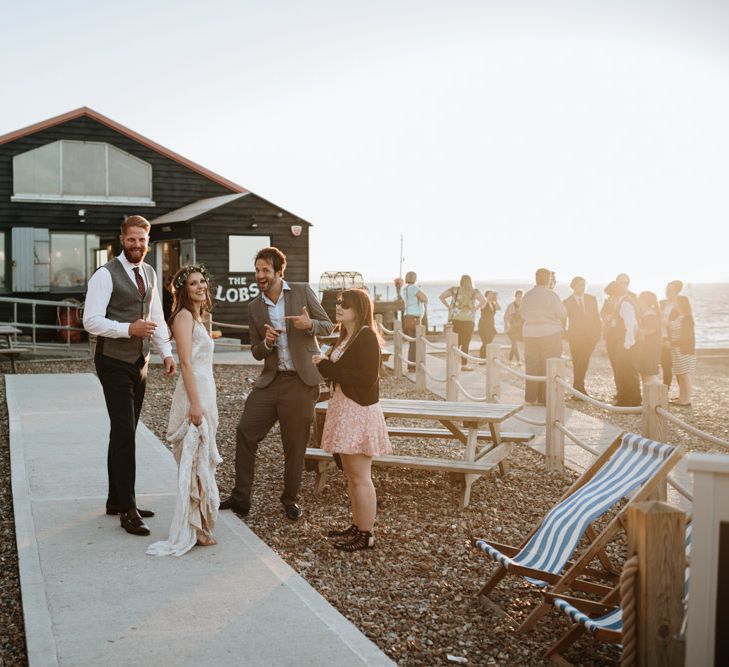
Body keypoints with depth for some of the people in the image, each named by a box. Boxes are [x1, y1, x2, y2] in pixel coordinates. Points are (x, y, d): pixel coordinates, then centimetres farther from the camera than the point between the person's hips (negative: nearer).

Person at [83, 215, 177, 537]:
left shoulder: (149, 273, 12)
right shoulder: (105, 275, -12)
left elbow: (156, 316, 16)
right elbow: (91, 320, -17)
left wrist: (166, 352, 4)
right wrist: (130, 328, -28)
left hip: (139, 362, 7)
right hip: (113, 362, -7)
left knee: (125, 433, 13)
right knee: (124, 433, -10)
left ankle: (116, 500, 24)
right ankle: (127, 510, -5)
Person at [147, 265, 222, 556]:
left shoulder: (198, 317, 18)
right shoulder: (184, 316, -10)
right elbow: (186, 362, -18)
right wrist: (195, 403, -23)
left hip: (204, 395, 10)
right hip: (194, 395, -10)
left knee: (201, 461, 13)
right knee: (195, 461, -5)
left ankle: (198, 525, 22)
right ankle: (193, 528, 2)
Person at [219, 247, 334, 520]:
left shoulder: (302, 292, -2)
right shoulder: (254, 307, 7)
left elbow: (328, 326, 2)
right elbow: (256, 352, 10)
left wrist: (309, 324, -19)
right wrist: (266, 343, -13)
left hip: (300, 382, -3)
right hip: (270, 380, 3)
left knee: (294, 445, 6)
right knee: (245, 433, 1)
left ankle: (290, 499, 25)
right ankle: (240, 497, 16)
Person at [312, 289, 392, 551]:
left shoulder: (366, 336, -15)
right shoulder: (346, 336, 13)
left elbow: (367, 377, -21)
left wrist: (327, 367, -17)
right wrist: (324, 364, -2)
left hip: (359, 411, -10)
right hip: (343, 407, 10)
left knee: (360, 477, -3)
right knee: (350, 473, 16)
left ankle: (366, 535, 6)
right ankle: (357, 525, 26)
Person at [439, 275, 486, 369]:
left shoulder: (454, 290, 4)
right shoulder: (474, 292, -1)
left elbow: (442, 297, 3)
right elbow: (483, 301, -12)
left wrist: (449, 307, 6)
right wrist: (475, 309, -2)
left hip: (454, 319, 2)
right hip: (468, 320, -2)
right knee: (465, 343, 5)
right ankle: (464, 364, 5)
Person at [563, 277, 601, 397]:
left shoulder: (591, 299, 11)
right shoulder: (567, 302, 4)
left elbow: (596, 317, 12)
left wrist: (598, 331, 3)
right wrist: (565, 335, -3)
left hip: (590, 335, 1)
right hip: (575, 337, -1)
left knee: (583, 360, -14)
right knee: (577, 363, 1)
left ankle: (578, 386, -6)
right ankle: (579, 387, 7)